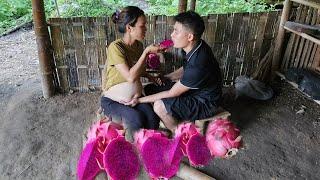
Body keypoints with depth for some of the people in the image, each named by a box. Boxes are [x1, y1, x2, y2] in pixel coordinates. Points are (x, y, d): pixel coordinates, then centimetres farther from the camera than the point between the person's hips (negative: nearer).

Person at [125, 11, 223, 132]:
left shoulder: (198, 65, -34)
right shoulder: (195, 47, -8)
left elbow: (171, 94, -25)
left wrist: (140, 100, -17)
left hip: (204, 104, -9)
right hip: (192, 90, 9)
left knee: (159, 105, -28)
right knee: (149, 89, 4)